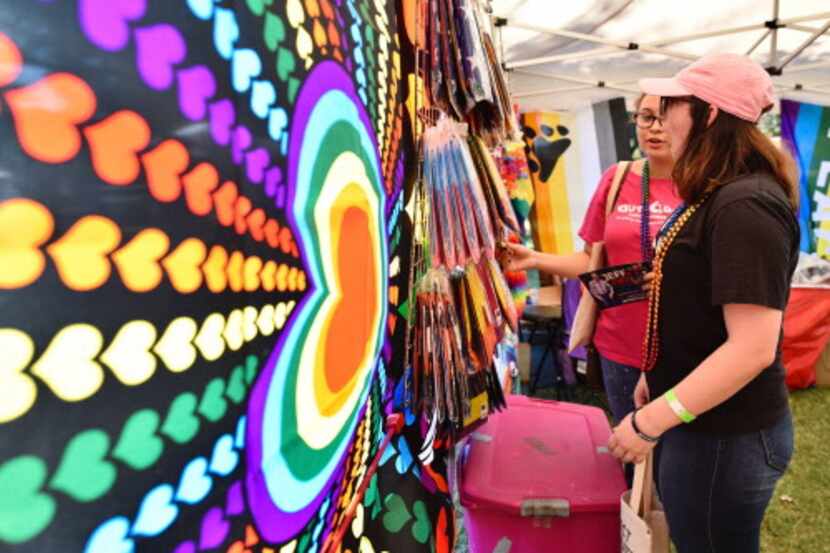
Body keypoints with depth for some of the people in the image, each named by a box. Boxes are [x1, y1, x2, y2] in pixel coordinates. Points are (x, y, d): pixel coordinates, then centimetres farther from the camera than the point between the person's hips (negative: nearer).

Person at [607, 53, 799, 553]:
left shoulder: (745, 208, -24)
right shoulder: (721, 196, 9)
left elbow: (753, 347, -29)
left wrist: (650, 420, -25)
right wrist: (657, 378, 19)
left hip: (724, 436, -9)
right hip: (702, 422, 9)